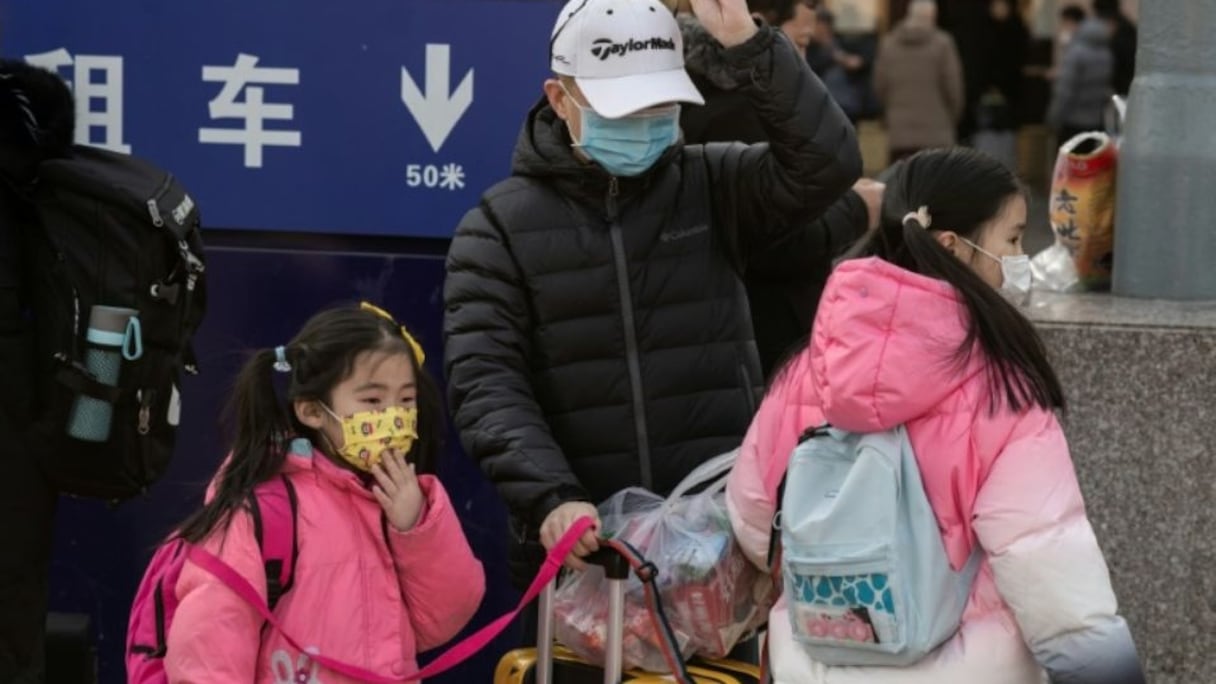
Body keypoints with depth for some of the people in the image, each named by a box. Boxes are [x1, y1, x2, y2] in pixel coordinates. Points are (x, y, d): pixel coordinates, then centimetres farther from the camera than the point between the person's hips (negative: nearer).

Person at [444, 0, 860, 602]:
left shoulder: (714, 188, 7)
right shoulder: (501, 226, 1)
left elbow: (827, 164, -10)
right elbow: (486, 385, -7)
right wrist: (551, 498, -23)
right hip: (578, 545, -1)